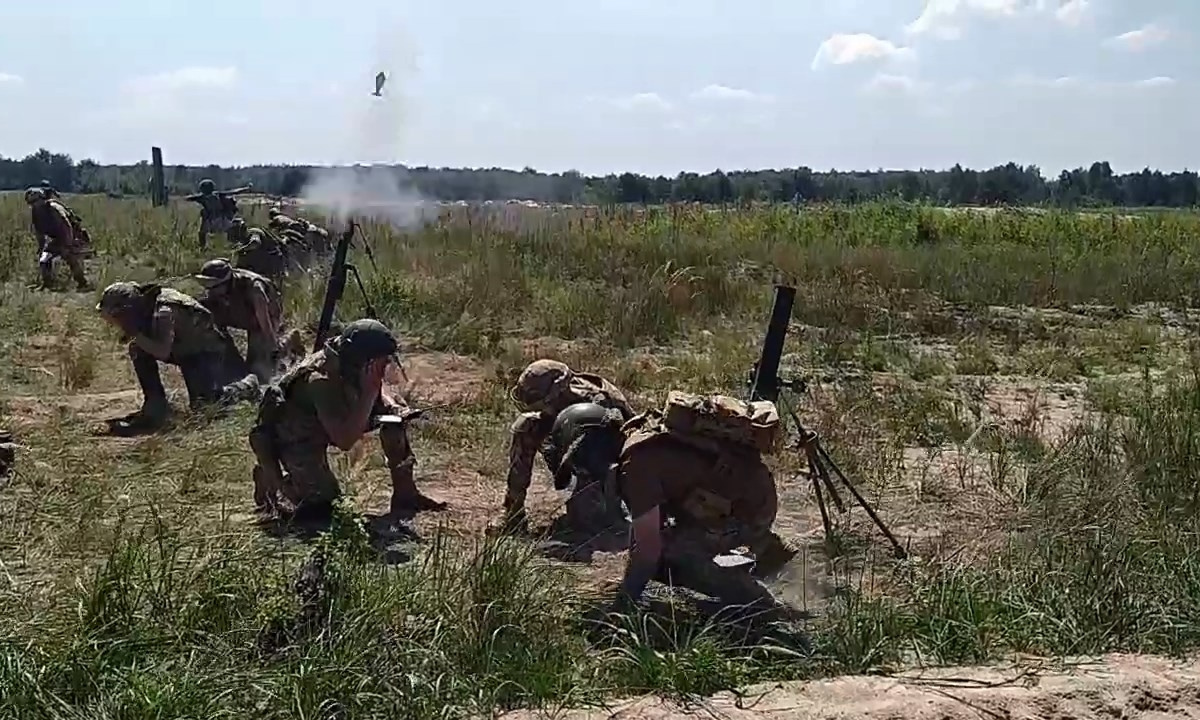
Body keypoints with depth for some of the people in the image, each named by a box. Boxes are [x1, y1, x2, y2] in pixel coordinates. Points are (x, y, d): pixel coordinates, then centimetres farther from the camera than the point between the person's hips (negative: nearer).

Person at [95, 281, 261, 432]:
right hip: (183, 349, 8)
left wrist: (136, 335, -38)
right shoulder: (142, 304, -9)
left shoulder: (163, 312, -33)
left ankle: (249, 384, 7)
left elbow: (162, 352, -41)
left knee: (201, 405, -15)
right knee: (139, 352, -9)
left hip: (207, 351, -8)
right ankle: (156, 406, 0)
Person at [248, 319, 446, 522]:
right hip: (293, 435, -7)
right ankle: (270, 477, 10)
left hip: (325, 426, 7)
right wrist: (369, 392, -42)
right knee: (318, 508, -18)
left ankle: (404, 494, 2)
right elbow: (345, 441, -40)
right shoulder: (320, 380, -38)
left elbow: (380, 397, 4)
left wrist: (395, 408, -20)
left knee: (394, 415, -8)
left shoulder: (352, 367, -17)